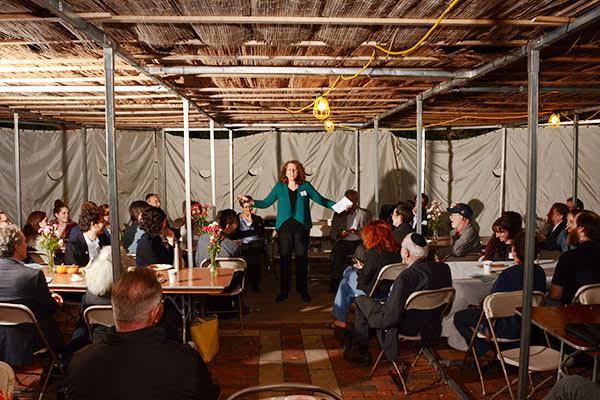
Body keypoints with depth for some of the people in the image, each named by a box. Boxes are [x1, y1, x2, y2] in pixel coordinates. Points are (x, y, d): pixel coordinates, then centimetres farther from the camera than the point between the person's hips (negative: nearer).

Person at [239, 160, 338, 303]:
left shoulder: (306, 186, 5)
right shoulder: (279, 187, 7)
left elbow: (321, 200, 10)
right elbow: (266, 203, 10)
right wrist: (250, 201, -3)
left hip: (301, 227, 0)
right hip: (284, 227, 0)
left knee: (301, 258, 4)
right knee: (285, 259, 5)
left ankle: (303, 290, 18)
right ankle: (284, 290, 16)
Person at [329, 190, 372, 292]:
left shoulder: (365, 214, 13)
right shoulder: (338, 214, 18)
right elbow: (332, 233, 14)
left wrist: (358, 232, -15)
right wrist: (339, 233, -9)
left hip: (359, 242, -1)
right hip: (343, 242, 1)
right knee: (337, 254, -31)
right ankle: (335, 282, -21)